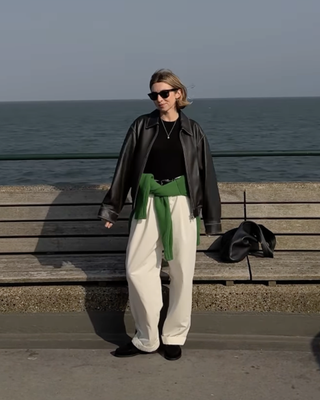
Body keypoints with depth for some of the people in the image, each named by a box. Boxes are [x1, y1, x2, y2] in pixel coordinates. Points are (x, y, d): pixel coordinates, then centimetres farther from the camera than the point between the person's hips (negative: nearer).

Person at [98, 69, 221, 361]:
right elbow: (124, 167, 6)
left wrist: (212, 218, 5)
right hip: (148, 204, 1)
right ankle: (147, 338, 12)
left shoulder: (192, 130, 5)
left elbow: (206, 173, 6)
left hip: (181, 205, 0)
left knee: (181, 272, 4)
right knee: (137, 269, -2)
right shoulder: (141, 126, 6)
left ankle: (174, 337, 20)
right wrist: (111, 207, 3)